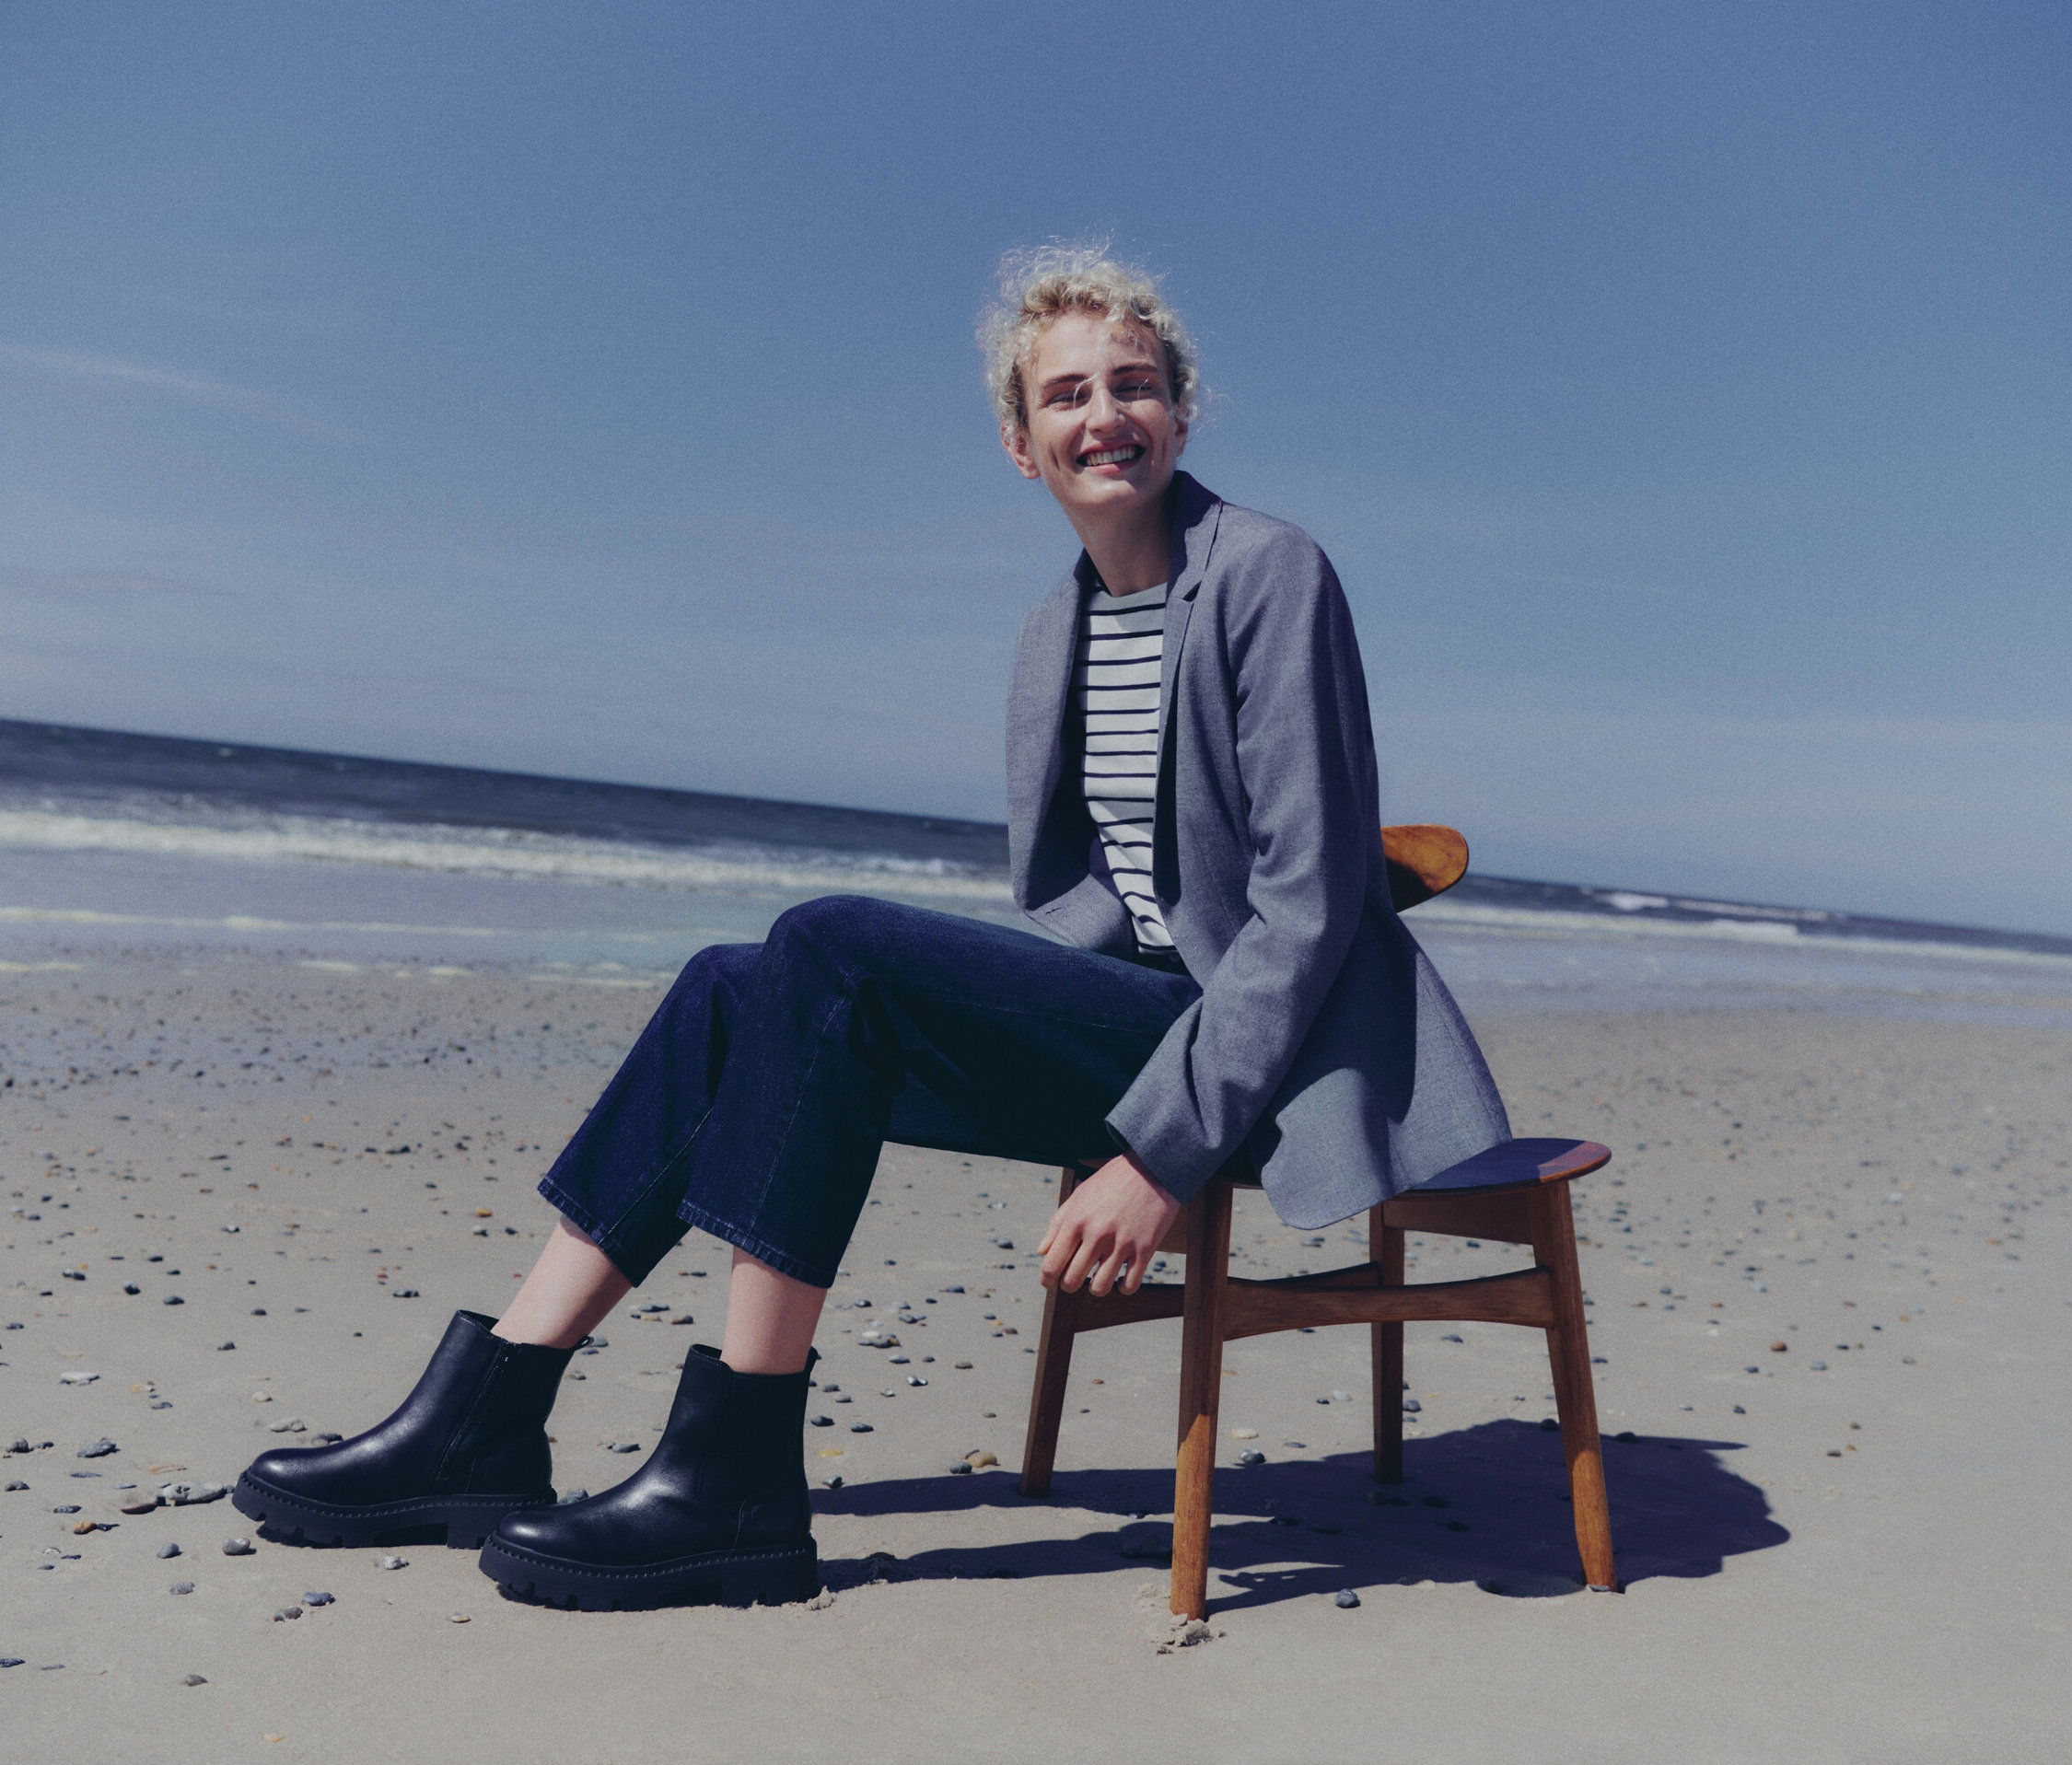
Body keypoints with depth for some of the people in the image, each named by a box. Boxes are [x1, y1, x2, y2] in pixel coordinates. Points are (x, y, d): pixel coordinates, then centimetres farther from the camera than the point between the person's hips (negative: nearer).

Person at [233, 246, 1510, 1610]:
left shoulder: (1273, 573, -9)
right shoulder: (1059, 630, 14)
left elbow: (1310, 905, -16)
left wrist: (1164, 1148, -22)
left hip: (1245, 1053, -7)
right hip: (1123, 1012, 7)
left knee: (833, 948, -25)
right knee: (735, 991, -7)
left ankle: (737, 1481, -20)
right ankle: (483, 1421, -5)